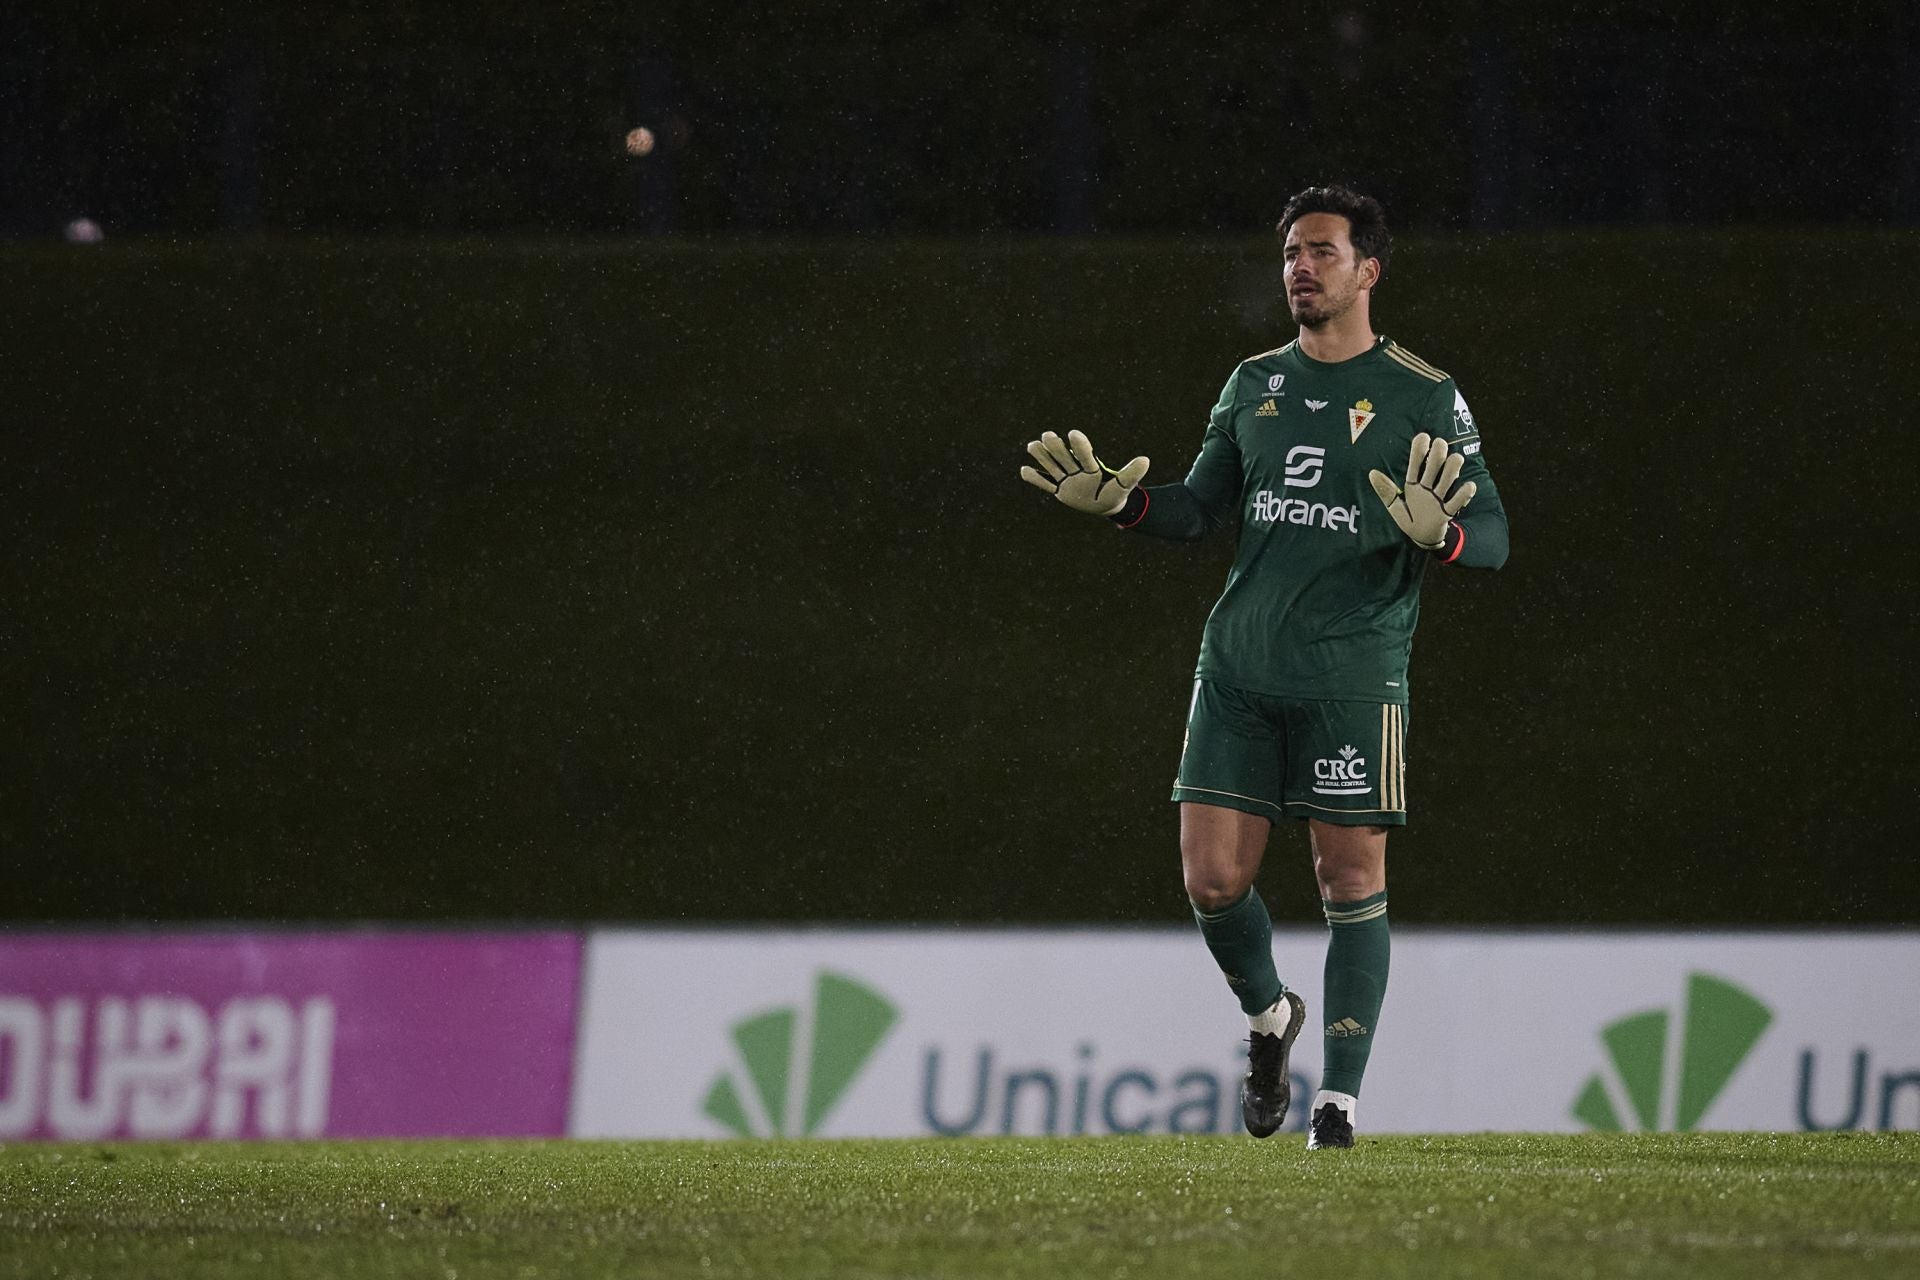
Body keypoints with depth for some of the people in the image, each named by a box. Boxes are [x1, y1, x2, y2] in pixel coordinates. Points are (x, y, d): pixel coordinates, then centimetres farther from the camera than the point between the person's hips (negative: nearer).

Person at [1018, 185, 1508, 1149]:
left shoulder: (1425, 399, -1)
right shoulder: (1253, 384, 14)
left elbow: (1492, 536, -3)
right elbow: (1199, 508, 21)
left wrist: (1438, 533, -25)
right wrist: (1115, 499, 4)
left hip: (1352, 676, -4)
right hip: (1238, 670, 4)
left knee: (1351, 881, -4)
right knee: (1213, 877, -1)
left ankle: (1340, 1096, 3)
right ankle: (1268, 1014, 28)